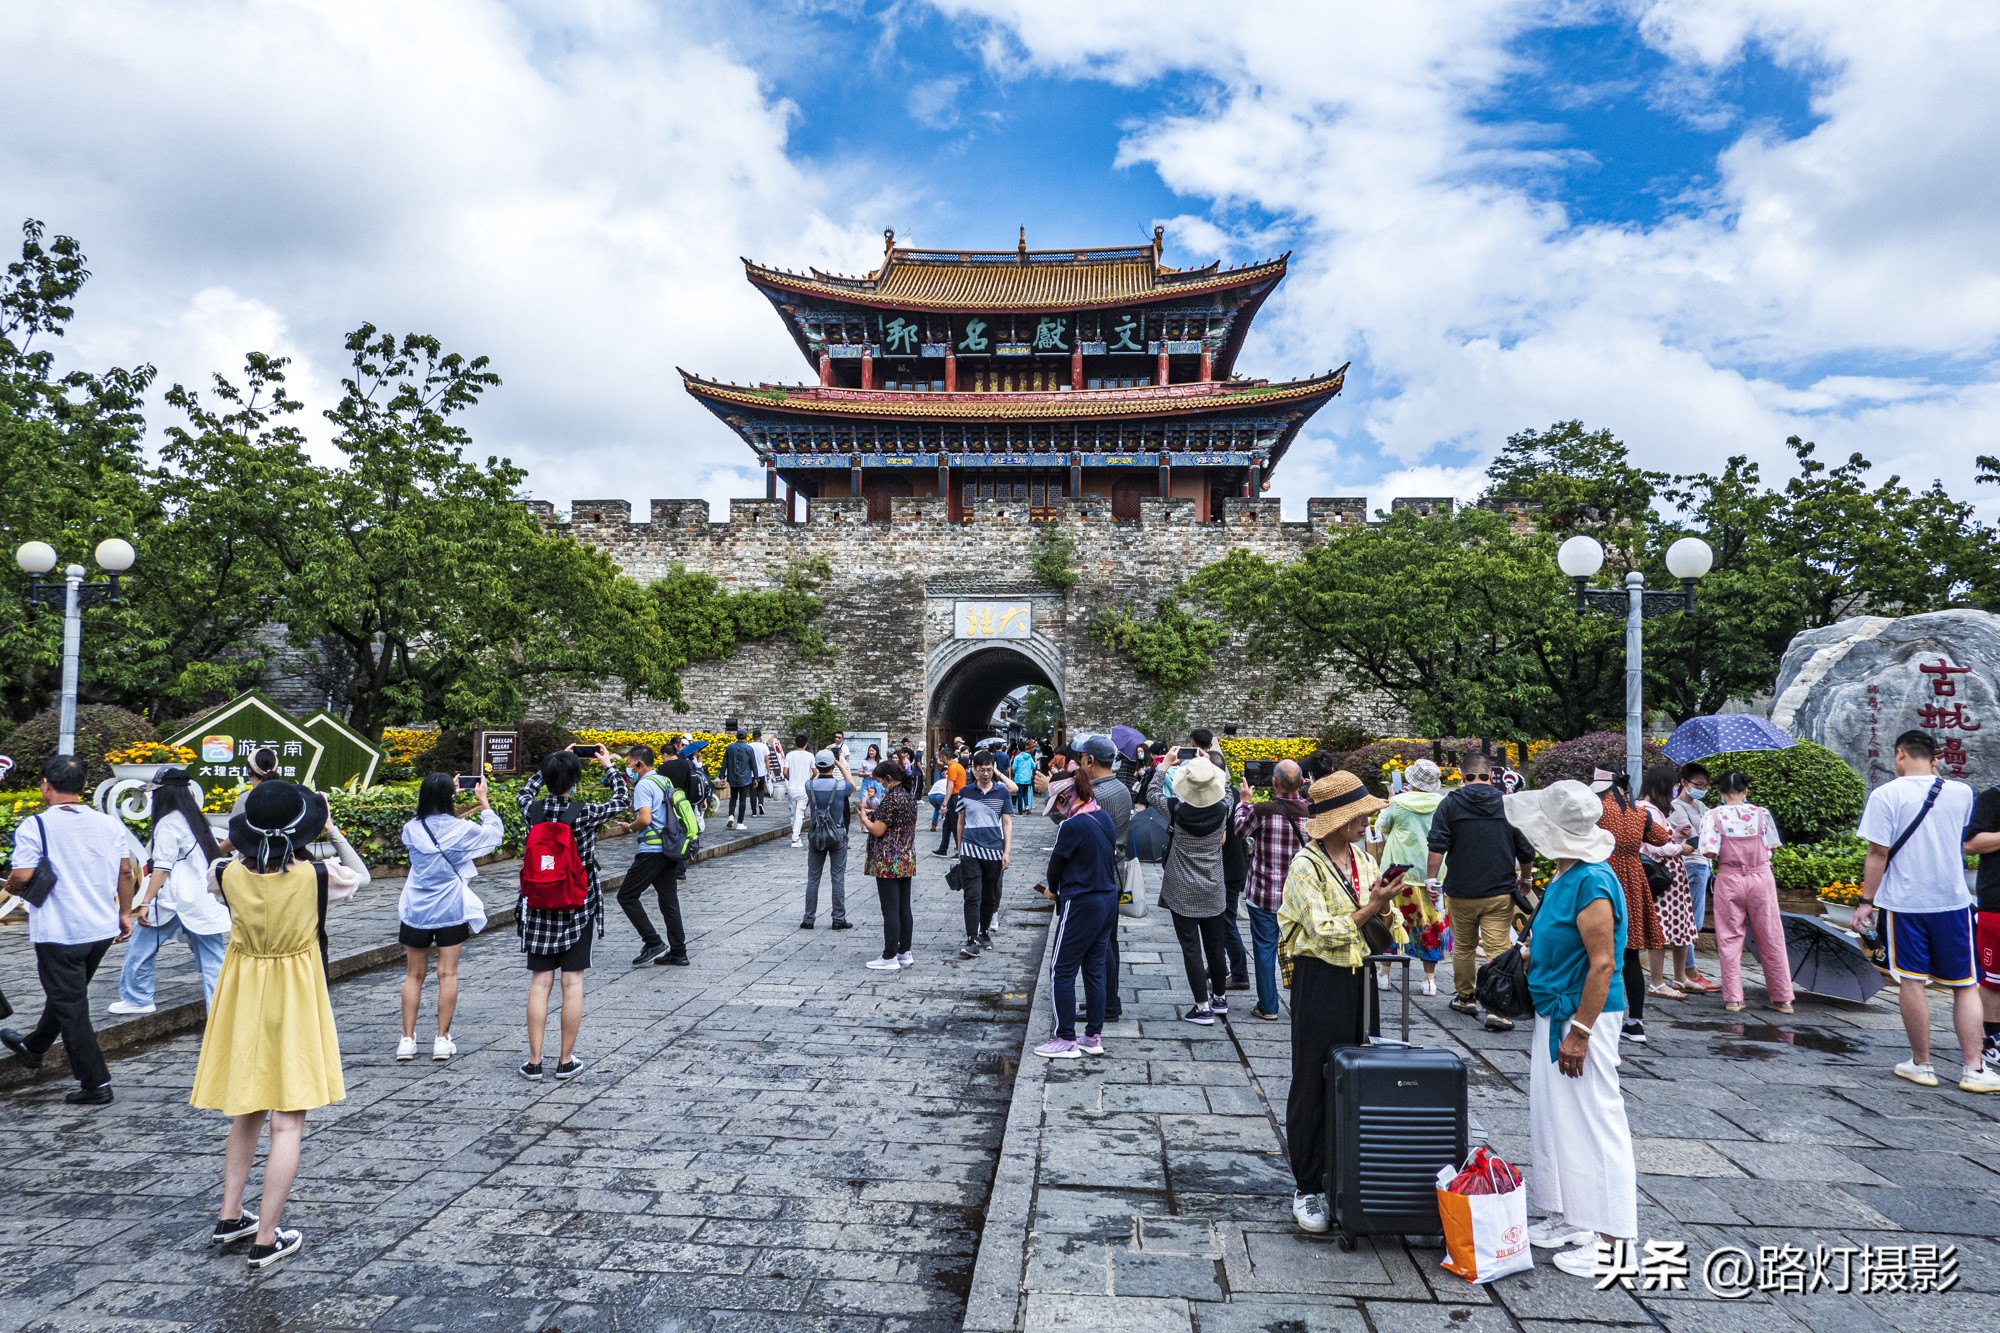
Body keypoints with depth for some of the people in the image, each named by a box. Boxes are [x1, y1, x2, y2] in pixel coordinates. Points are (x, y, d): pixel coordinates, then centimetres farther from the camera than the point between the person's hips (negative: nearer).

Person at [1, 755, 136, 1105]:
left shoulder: (35, 826, -13)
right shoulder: (109, 823, 2)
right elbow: (127, 871, 5)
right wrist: (125, 913, 16)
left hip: (59, 933, -6)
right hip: (103, 929, 6)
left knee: (71, 1007, 3)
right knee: (66, 994, 26)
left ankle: (96, 1085, 6)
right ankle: (33, 1048, 49)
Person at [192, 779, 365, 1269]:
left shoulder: (230, 875, -11)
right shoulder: (314, 877, -18)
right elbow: (360, 876, 4)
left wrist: (252, 842, 11)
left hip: (242, 1000, 4)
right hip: (295, 1003, -4)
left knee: (245, 1112, 22)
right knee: (287, 1123, 3)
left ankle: (229, 1216, 29)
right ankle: (265, 1238, 5)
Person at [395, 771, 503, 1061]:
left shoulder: (411, 829, -5)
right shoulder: (461, 829, -12)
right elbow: (496, 832, 4)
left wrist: (444, 793, 19)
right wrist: (483, 801, 13)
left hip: (416, 912, 2)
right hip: (451, 910, -2)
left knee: (414, 974, 12)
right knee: (448, 974, 4)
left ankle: (407, 1040, 12)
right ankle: (442, 1039, 7)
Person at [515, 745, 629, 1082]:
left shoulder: (532, 811, -5)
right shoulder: (584, 813, -15)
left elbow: (525, 791, 19)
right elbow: (623, 800, 1)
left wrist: (554, 764, 21)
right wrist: (610, 766, 14)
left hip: (538, 908, 3)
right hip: (578, 909, -3)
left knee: (540, 983, 7)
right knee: (572, 983, 4)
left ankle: (534, 1062, 9)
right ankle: (566, 1061, 11)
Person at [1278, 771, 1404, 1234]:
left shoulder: (1364, 859, 9)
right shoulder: (1307, 865, -13)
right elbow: (1326, 934, -18)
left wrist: (1386, 907, -7)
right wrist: (1372, 907, -20)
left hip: (1359, 979, 6)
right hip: (1320, 981, -6)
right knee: (1314, 1085, 2)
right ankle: (1308, 1187, 12)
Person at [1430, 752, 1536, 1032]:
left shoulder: (1450, 804, -2)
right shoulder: (1510, 805, 2)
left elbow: (1437, 848, -9)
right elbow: (1527, 852, 9)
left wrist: (1431, 878, 1)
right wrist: (1524, 878, 25)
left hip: (1460, 892, 0)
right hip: (1500, 893, 0)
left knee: (1463, 948, 16)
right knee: (1498, 950, -2)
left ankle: (1466, 998, 28)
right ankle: (1497, 1010, -10)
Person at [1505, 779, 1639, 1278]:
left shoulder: (1592, 883, -21)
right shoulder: (1564, 878, 9)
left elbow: (1602, 963, -24)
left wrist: (1579, 1032, -23)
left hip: (1583, 1017, -10)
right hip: (1553, 1013, 10)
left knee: (1594, 1121, -2)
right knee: (1554, 1118, 17)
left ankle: (1610, 1236, 9)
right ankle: (1568, 1218, 29)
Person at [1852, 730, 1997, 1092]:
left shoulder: (1886, 794, -9)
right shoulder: (1961, 791, 2)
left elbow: (1878, 853, -11)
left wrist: (1867, 902, -3)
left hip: (1904, 902, -3)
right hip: (1953, 900, 3)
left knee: (1911, 982, 5)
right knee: (1965, 986, 11)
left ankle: (1921, 1065, 13)